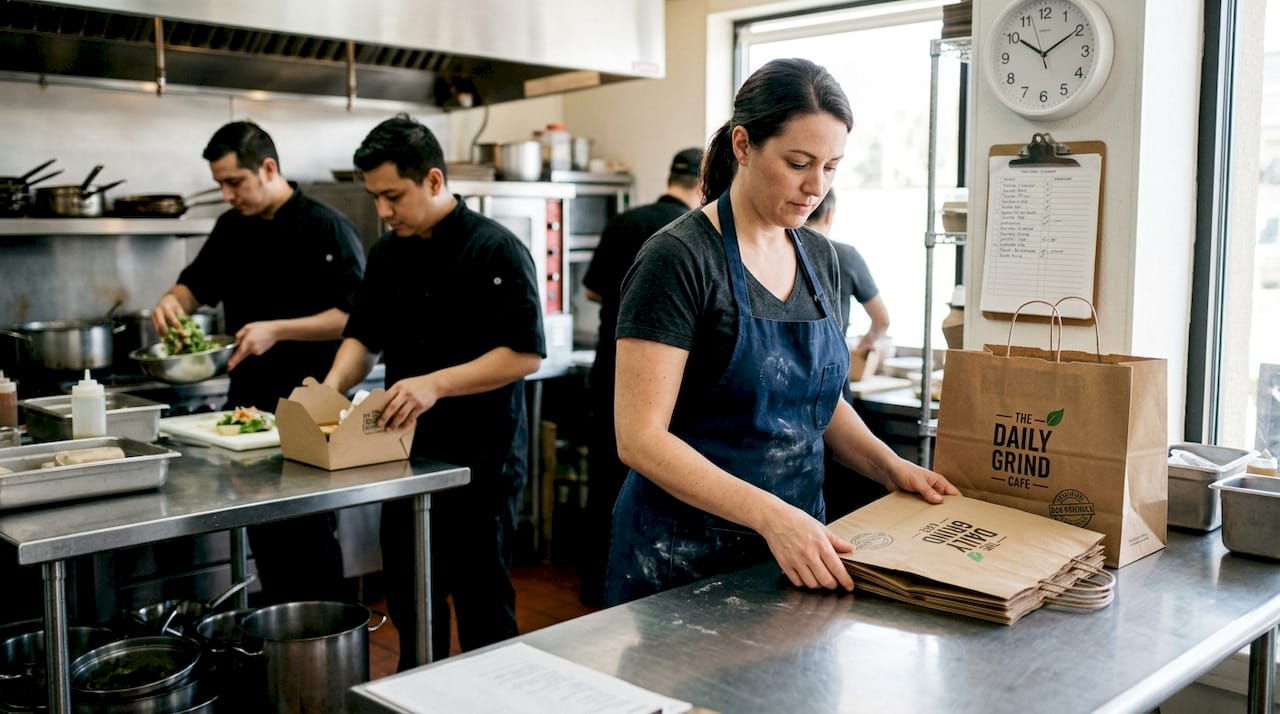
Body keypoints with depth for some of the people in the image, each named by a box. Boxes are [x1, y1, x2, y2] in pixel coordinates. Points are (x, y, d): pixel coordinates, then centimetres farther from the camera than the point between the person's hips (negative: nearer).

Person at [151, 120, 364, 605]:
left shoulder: (325, 228, -12)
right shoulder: (233, 227, 11)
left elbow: (353, 317, -17)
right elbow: (200, 282, 22)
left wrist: (276, 331, -25)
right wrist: (173, 300, -1)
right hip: (249, 397, 7)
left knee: (310, 538, 0)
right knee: (264, 536, 13)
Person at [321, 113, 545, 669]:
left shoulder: (495, 250, -13)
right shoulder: (387, 255, 8)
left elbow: (525, 353, -18)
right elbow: (364, 336, 15)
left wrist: (436, 383, -26)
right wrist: (334, 385, -4)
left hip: (481, 461, -7)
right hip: (410, 455, 7)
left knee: (482, 605, 3)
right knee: (409, 602, 17)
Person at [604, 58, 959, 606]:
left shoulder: (818, 257, 5)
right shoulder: (678, 258, -17)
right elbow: (641, 439, -21)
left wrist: (891, 468, 0)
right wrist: (769, 514, -30)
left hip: (795, 548, 7)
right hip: (687, 556, -6)